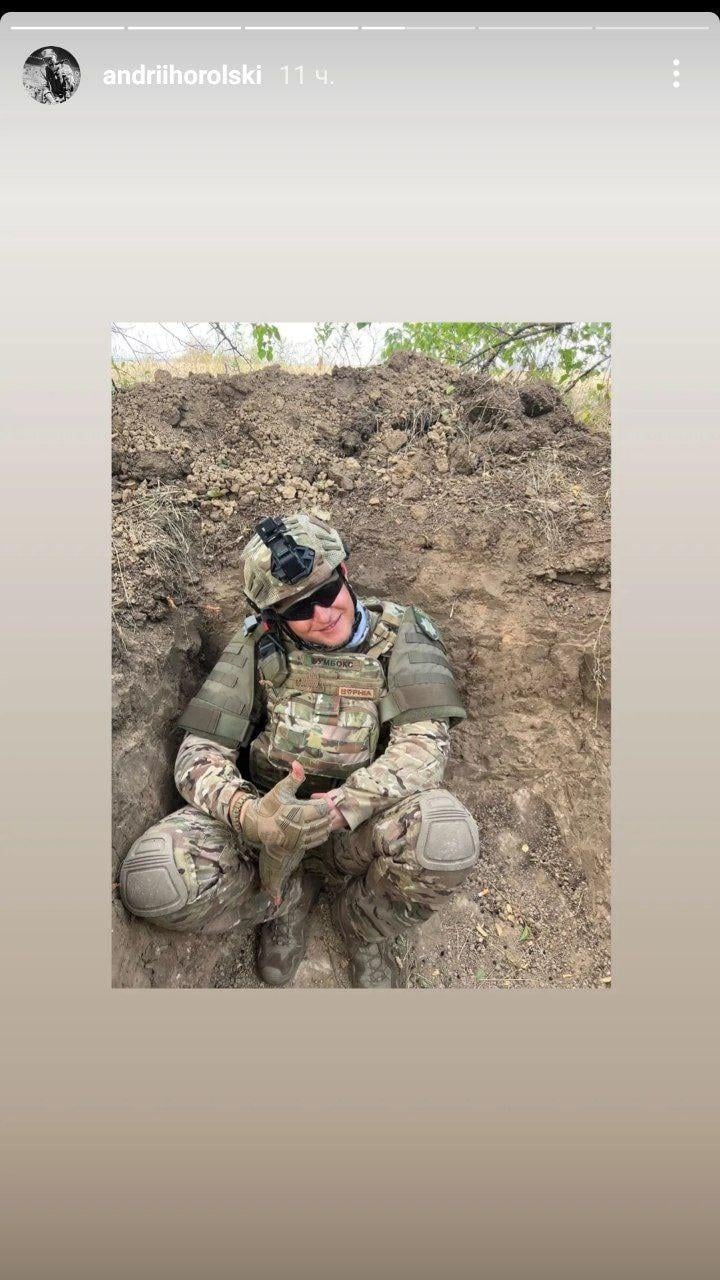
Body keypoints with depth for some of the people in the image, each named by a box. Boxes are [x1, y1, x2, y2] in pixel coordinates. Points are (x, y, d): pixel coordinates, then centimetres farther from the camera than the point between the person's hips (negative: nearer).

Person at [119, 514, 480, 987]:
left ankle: (363, 925, 2)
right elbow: (201, 752, -6)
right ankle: (288, 898, 8)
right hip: (271, 819, 1)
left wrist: (343, 806, -34)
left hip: (363, 825, -1)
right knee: (152, 881, -24)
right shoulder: (259, 646, -2)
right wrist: (248, 813, -28)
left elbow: (425, 741, -17)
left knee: (447, 838, -34)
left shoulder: (399, 633, -6)